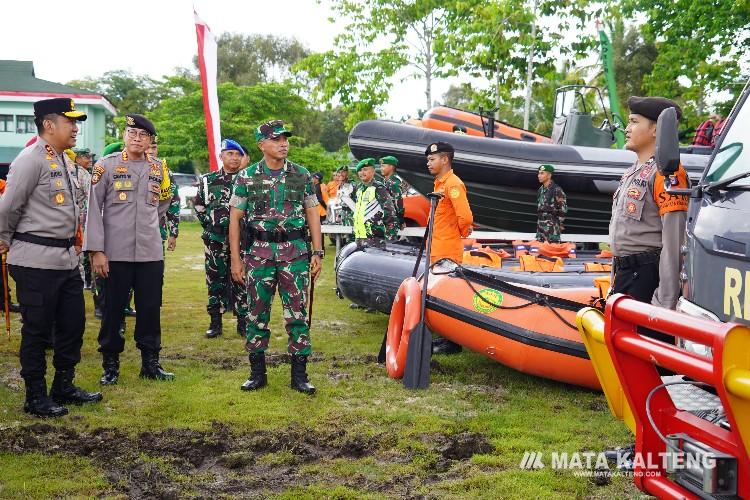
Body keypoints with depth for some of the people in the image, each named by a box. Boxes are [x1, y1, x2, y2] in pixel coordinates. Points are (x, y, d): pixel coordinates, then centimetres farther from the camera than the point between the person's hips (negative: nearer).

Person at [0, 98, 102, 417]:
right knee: (37, 330, 3)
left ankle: (63, 387, 29)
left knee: (74, 323, 14)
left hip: (66, 258, 9)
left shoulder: (62, 160, 14)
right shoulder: (31, 160, -14)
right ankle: (36, 397, 15)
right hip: (37, 262, -9)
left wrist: (73, 243, 16)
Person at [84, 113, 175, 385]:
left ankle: (151, 363, 19)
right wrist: (96, 250, -11)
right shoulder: (107, 165, -3)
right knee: (113, 309, 5)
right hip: (115, 253, -3)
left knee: (150, 309, 8)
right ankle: (110, 365, 17)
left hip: (151, 253, 3)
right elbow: (93, 209, -6)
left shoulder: (158, 168, 7)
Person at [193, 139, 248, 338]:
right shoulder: (208, 180, 7)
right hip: (215, 240, 1)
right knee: (215, 279, 5)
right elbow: (198, 205, 16)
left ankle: (243, 322, 8)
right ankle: (215, 321, 14)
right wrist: (209, 223, 8)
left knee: (241, 280, 0)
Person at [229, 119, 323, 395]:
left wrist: (317, 253, 2)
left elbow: (312, 214, 8)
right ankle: (257, 372, 17)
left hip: (295, 253, 1)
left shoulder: (302, 175, 6)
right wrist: (235, 259, -2)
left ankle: (299, 374, 8)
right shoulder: (247, 177, 2)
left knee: (297, 313, 1)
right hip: (259, 253, 0)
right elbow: (235, 218, 3)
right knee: (257, 313, 5)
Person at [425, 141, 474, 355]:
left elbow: (466, 217, -23)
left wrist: (462, 232, -7)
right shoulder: (440, 183, 15)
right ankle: (446, 337, 25)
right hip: (438, 251, 10)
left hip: (448, 252, -10)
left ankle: (453, 343, 3)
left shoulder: (453, 184, -16)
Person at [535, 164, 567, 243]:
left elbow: (563, 209, -9)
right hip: (540, 226, 8)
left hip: (552, 227, -8)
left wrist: (559, 224, -6)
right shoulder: (540, 190, 15)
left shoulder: (557, 190, -10)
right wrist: (539, 223, 17)